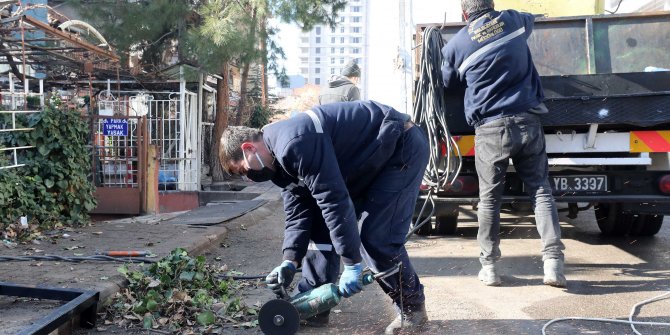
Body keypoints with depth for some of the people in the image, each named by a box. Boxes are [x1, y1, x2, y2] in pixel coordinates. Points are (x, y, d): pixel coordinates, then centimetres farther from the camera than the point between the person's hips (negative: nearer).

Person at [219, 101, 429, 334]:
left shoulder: (294, 144, -29)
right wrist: (290, 261, -9)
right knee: (321, 225, 5)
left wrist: (351, 264, -26)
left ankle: (412, 307, 7)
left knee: (376, 238, -14)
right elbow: (298, 213, 4)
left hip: (402, 147, -10)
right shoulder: (281, 157, 4)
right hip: (371, 162, 10)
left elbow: (334, 200, -31)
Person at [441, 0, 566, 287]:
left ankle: (489, 266, 13)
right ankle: (553, 262, -1)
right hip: (527, 122, 2)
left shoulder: (457, 44, 2)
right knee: (541, 191, 6)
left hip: (490, 129, -2)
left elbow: (449, 83, 18)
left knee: (489, 199, 8)